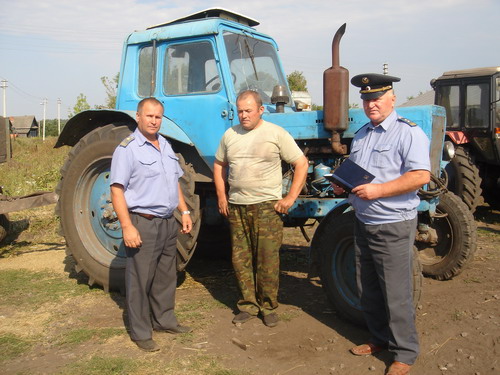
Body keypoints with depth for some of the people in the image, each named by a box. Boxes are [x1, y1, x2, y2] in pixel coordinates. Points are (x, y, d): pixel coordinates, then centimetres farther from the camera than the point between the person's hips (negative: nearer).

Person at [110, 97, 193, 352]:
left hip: (168, 222, 8)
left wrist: (184, 211, 15)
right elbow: (117, 189, -15)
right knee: (140, 280, 2)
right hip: (143, 224, -7)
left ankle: (164, 320, 33)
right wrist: (127, 226, -22)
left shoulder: (165, 145, 13)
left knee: (166, 277, 17)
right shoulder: (127, 148, -10)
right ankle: (140, 333, 14)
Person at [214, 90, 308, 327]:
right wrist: (221, 197, 12)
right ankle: (248, 305, 22)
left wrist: (290, 198, -8)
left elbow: (301, 164, -3)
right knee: (240, 259, 8)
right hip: (236, 207, 4)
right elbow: (219, 165, 21)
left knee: (267, 260, -2)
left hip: (267, 206, -4)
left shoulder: (276, 133, -3)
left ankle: (268, 307, 14)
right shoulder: (230, 135, 10)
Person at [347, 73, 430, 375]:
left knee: (396, 293, -1)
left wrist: (379, 190, -26)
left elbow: (421, 175, -21)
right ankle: (380, 339, 33)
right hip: (364, 223, 8)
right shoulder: (361, 135, 15)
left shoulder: (408, 133, -10)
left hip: (394, 226, -8)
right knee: (368, 289, 16)